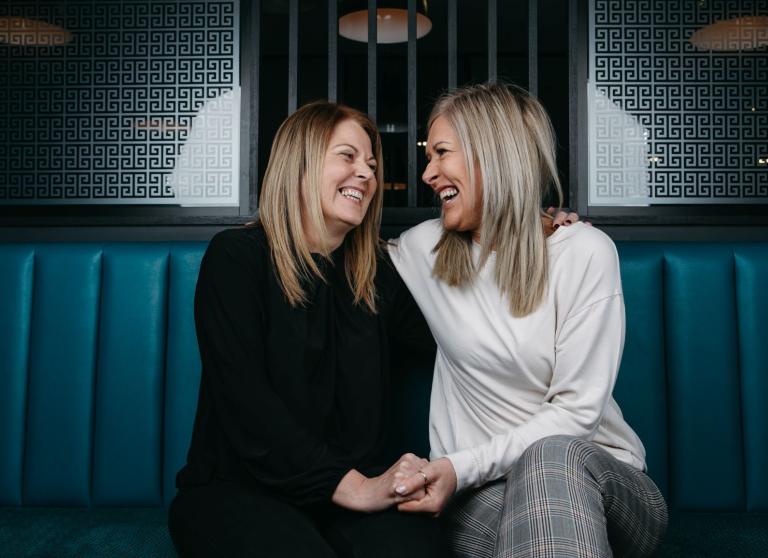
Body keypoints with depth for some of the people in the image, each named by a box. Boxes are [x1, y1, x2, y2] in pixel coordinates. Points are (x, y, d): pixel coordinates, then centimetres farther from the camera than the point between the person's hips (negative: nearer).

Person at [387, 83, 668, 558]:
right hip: (481, 489, 1)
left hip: (594, 474, 0)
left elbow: (577, 410, -11)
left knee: (551, 455, -37)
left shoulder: (585, 252, -7)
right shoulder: (424, 247, 4)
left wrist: (462, 465, -19)